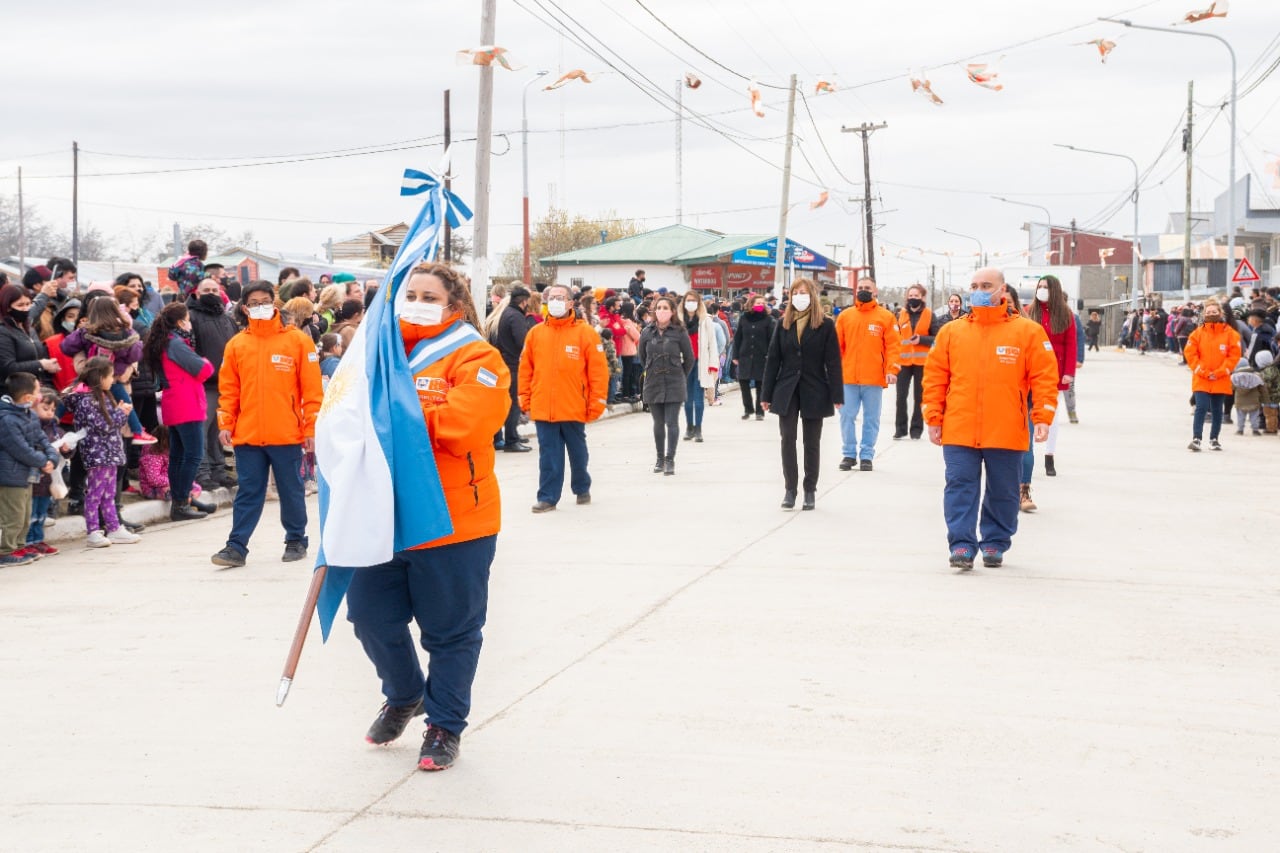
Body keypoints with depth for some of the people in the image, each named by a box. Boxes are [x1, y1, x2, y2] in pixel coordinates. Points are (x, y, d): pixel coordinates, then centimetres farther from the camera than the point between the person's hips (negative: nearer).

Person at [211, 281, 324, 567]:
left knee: (291, 491, 10)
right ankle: (237, 546, 5)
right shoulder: (236, 344, 7)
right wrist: (225, 424, 0)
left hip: (287, 435, -2)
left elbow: (312, 389, -3)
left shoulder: (297, 341, -1)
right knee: (248, 492, 4)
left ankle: (296, 541, 24)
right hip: (247, 435, 2)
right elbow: (228, 390, 9)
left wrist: (311, 428, -6)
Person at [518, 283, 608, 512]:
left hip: (574, 407, -1)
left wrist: (596, 403, -9)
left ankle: (582, 489, 33)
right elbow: (525, 369, 8)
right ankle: (548, 497, 8)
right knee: (549, 454, 3)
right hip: (542, 408, 1)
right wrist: (525, 399, 4)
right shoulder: (535, 333, 4)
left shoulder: (585, 333, -5)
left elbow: (599, 370, -6)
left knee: (578, 452, 14)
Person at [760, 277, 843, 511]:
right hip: (787, 391, 2)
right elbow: (772, 360, 5)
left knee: (812, 443, 6)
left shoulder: (826, 325, -3)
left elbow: (833, 362, -5)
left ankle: (810, 491, 14)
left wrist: (836, 395, -10)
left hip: (814, 392, -2)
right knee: (788, 439, -1)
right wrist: (766, 395, 2)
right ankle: (789, 489, 6)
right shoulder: (783, 325, 6)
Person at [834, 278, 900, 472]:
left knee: (871, 419, 4)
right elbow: (837, 345, 9)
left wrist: (892, 370, -12)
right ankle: (849, 454, 13)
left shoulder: (886, 317, 2)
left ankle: (867, 455, 12)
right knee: (847, 416, 3)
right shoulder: (845, 316, 8)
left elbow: (892, 346, -2)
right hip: (848, 377, 2)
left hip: (874, 378, -2)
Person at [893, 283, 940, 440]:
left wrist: (921, 339, -15)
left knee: (919, 396, 4)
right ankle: (900, 428, 7)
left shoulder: (929, 315, 1)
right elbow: (895, 337, 8)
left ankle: (916, 429, 12)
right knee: (901, 395, -2)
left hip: (922, 362, -2)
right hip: (903, 361, 2)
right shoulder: (901, 315, 8)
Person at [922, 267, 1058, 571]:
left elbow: (1044, 377, -1)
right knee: (960, 488, -4)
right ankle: (962, 545, -2)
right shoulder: (951, 332, 6)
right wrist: (933, 419, 3)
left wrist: (1042, 417, -9)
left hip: (1006, 432, -1)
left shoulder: (1027, 332, 1)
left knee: (1003, 491, 9)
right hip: (958, 431, 1)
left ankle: (995, 544, 22)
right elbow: (935, 377, 7)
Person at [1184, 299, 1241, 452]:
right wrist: (1201, 371, -11)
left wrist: (1220, 372, -11)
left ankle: (1214, 439, 24)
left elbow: (1234, 355, -4)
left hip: (1221, 380, 1)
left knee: (1217, 410, 12)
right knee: (1201, 408, -11)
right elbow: (1190, 353, -3)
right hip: (1201, 380, -1)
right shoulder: (1198, 333, 0)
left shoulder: (1230, 333, -1)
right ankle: (1196, 439, -11)